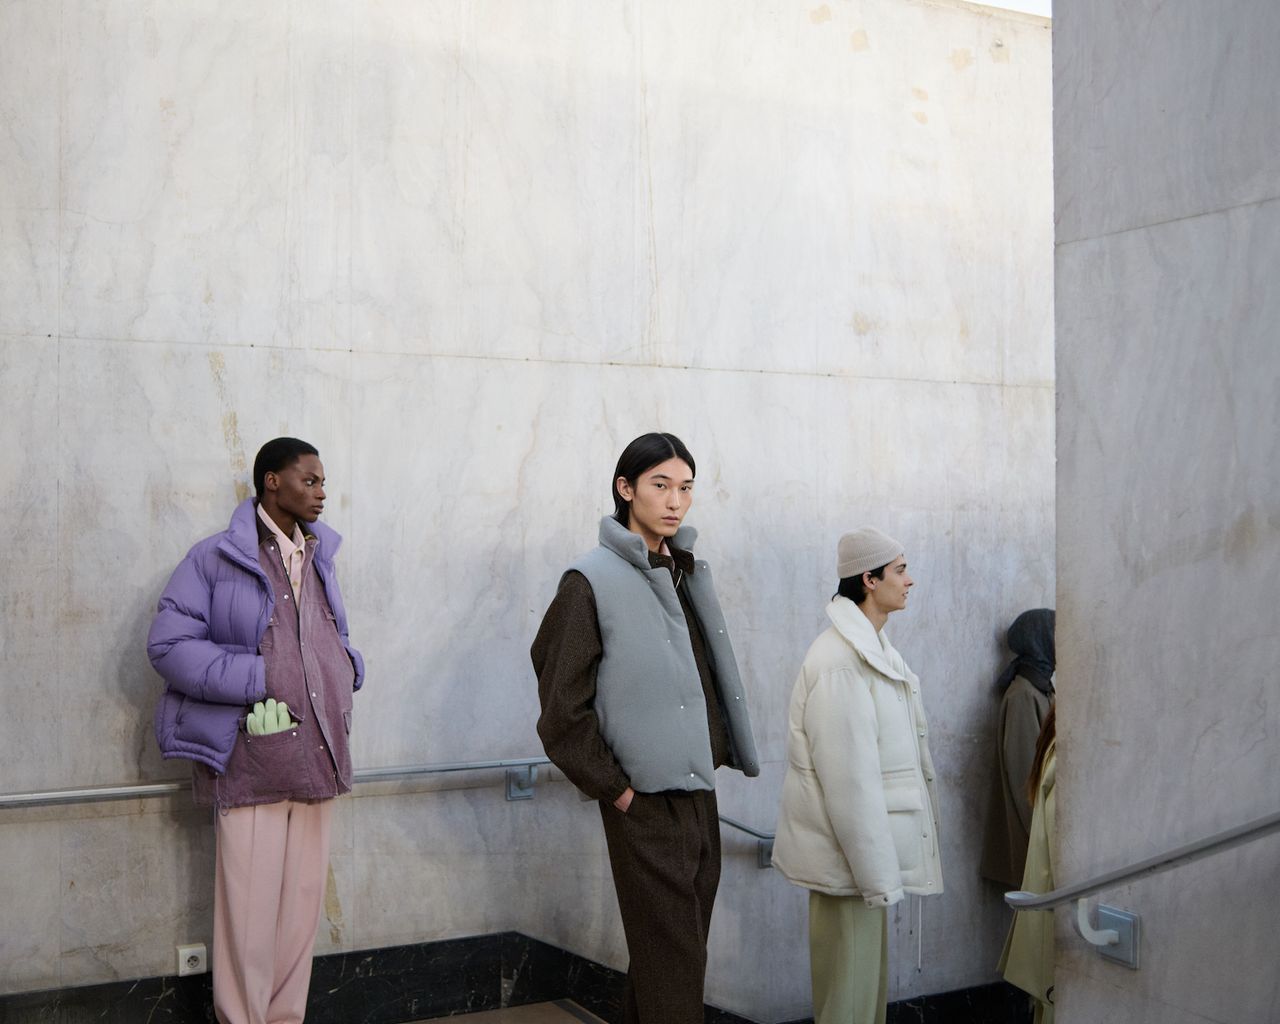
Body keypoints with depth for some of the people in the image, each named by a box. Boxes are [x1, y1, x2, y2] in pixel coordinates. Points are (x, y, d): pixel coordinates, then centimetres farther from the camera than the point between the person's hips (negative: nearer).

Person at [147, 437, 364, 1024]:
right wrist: (257, 679, -15)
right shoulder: (216, 558, -2)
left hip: (317, 756, 6)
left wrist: (348, 670, 5)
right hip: (252, 760, -6)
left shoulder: (320, 558, 16)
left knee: (303, 901, 9)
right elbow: (168, 644, -9)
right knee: (250, 907, -4)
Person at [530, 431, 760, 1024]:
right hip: (645, 804, -7)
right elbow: (562, 712, -11)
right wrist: (614, 789, -10)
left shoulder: (686, 575, 11)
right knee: (671, 965, -4)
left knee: (672, 952, 15)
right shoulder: (592, 581, -10)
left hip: (701, 796, 7)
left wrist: (715, 752, 9)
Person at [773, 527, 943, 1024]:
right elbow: (847, 777, -23)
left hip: (866, 849, 10)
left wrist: (881, 866, 19)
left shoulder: (873, 649, 11)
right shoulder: (839, 661, -21)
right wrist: (876, 875, -20)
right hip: (848, 855, -10)